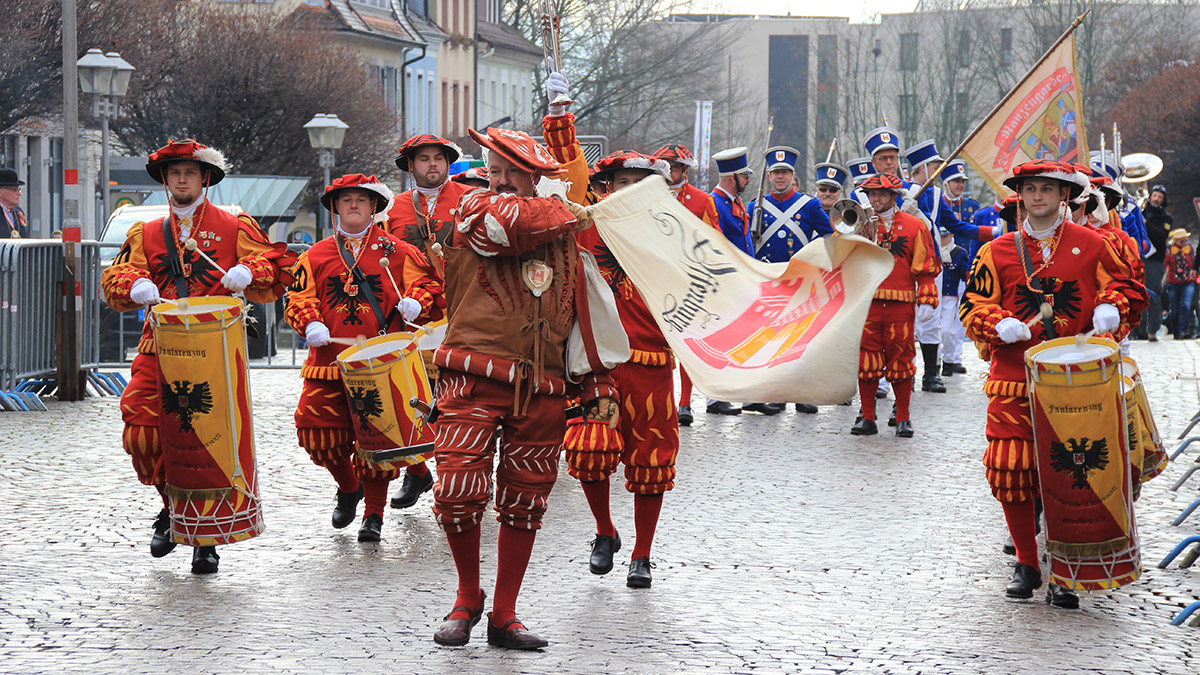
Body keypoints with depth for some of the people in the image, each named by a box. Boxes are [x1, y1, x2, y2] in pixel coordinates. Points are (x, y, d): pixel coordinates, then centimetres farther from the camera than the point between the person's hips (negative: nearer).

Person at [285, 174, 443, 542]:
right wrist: (310, 324, -11)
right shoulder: (315, 256, 14)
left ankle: (374, 512, 9)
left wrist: (416, 301, -16)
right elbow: (298, 298, 10)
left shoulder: (397, 252, 9)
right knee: (316, 429, -5)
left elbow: (427, 283, 6)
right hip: (328, 360, 2)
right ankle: (348, 487, 24)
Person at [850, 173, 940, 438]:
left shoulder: (913, 226, 5)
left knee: (901, 360, 2)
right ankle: (867, 418, 10)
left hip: (900, 306, -1)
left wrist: (927, 301, -5)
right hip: (866, 304, 1)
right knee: (866, 361, 2)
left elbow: (926, 267, 4)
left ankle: (903, 419, 12)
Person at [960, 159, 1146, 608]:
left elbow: (1127, 286, 13)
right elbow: (974, 307, 7)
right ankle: (1026, 564, 14)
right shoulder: (997, 252, 9)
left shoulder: (1090, 244, 8)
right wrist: (1000, 325, -14)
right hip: (1014, 378, 1)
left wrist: (1110, 308, -9)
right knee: (1009, 471, -4)